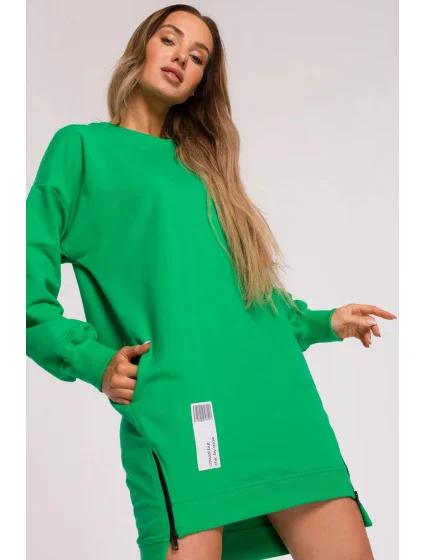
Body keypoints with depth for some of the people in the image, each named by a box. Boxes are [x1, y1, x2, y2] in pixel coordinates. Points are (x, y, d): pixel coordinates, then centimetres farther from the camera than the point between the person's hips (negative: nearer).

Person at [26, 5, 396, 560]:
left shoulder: (203, 165, 26)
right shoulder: (83, 145, 12)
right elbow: (31, 280, 4)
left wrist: (324, 322, 21)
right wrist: (94, 360, -7)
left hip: (275, 390, 5)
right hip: (176, 398, -5)